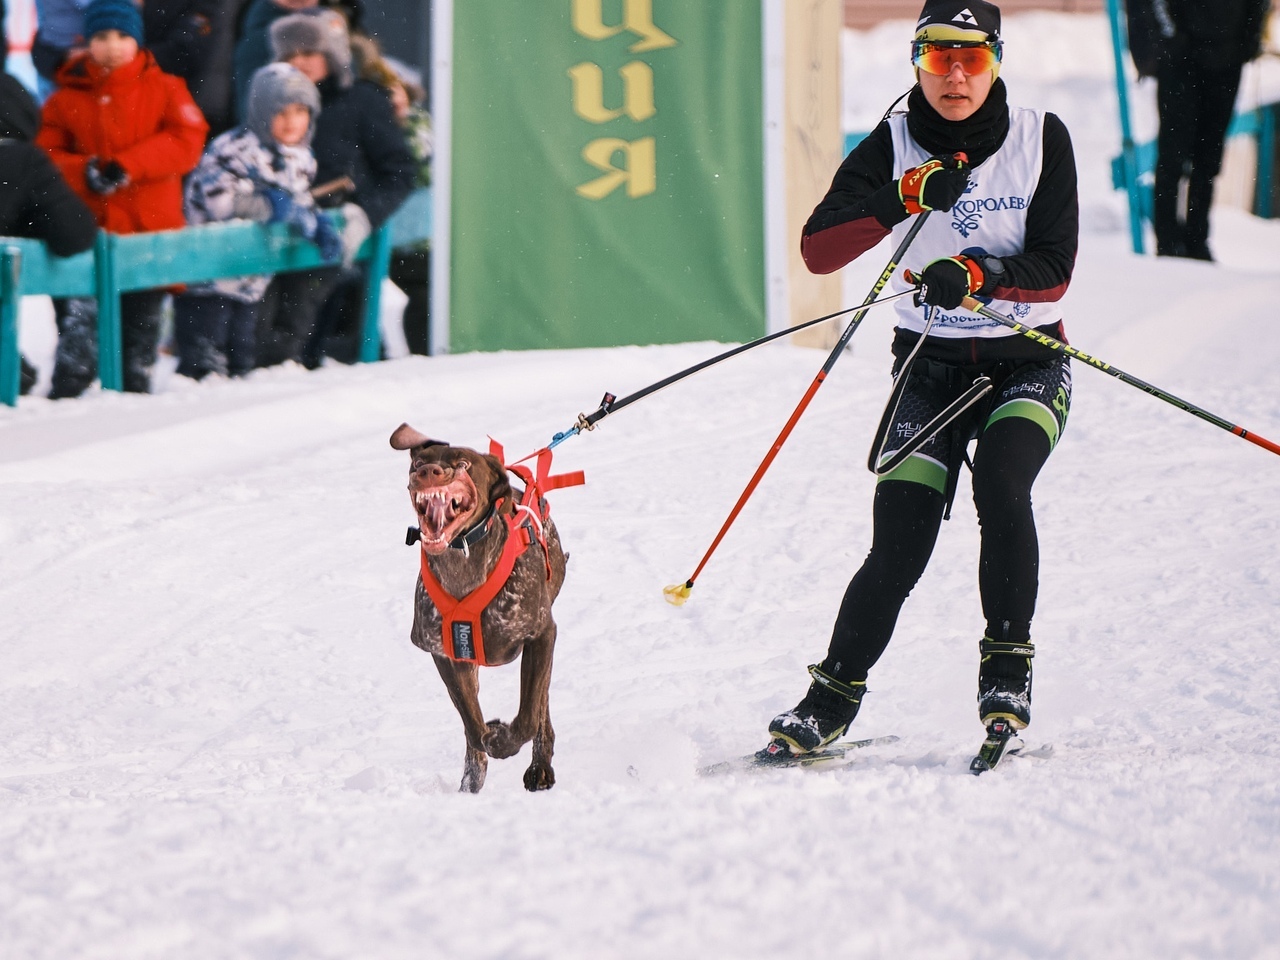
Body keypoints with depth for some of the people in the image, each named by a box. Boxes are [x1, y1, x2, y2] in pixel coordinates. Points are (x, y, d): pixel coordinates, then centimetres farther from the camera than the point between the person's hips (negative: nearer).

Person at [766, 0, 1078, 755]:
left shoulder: (1042, 139, -6)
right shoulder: (893, 147, -4)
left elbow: (1054, 271, -11)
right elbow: (818, 251, -16)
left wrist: (979, 278, -28)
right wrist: (904, 198, -28)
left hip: (1029, 363, -1)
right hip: (930, 366, 1)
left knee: (1001, 487, -29)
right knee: (899, 546, -10)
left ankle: (1008, 667, -15)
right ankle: (835, 696, 6)